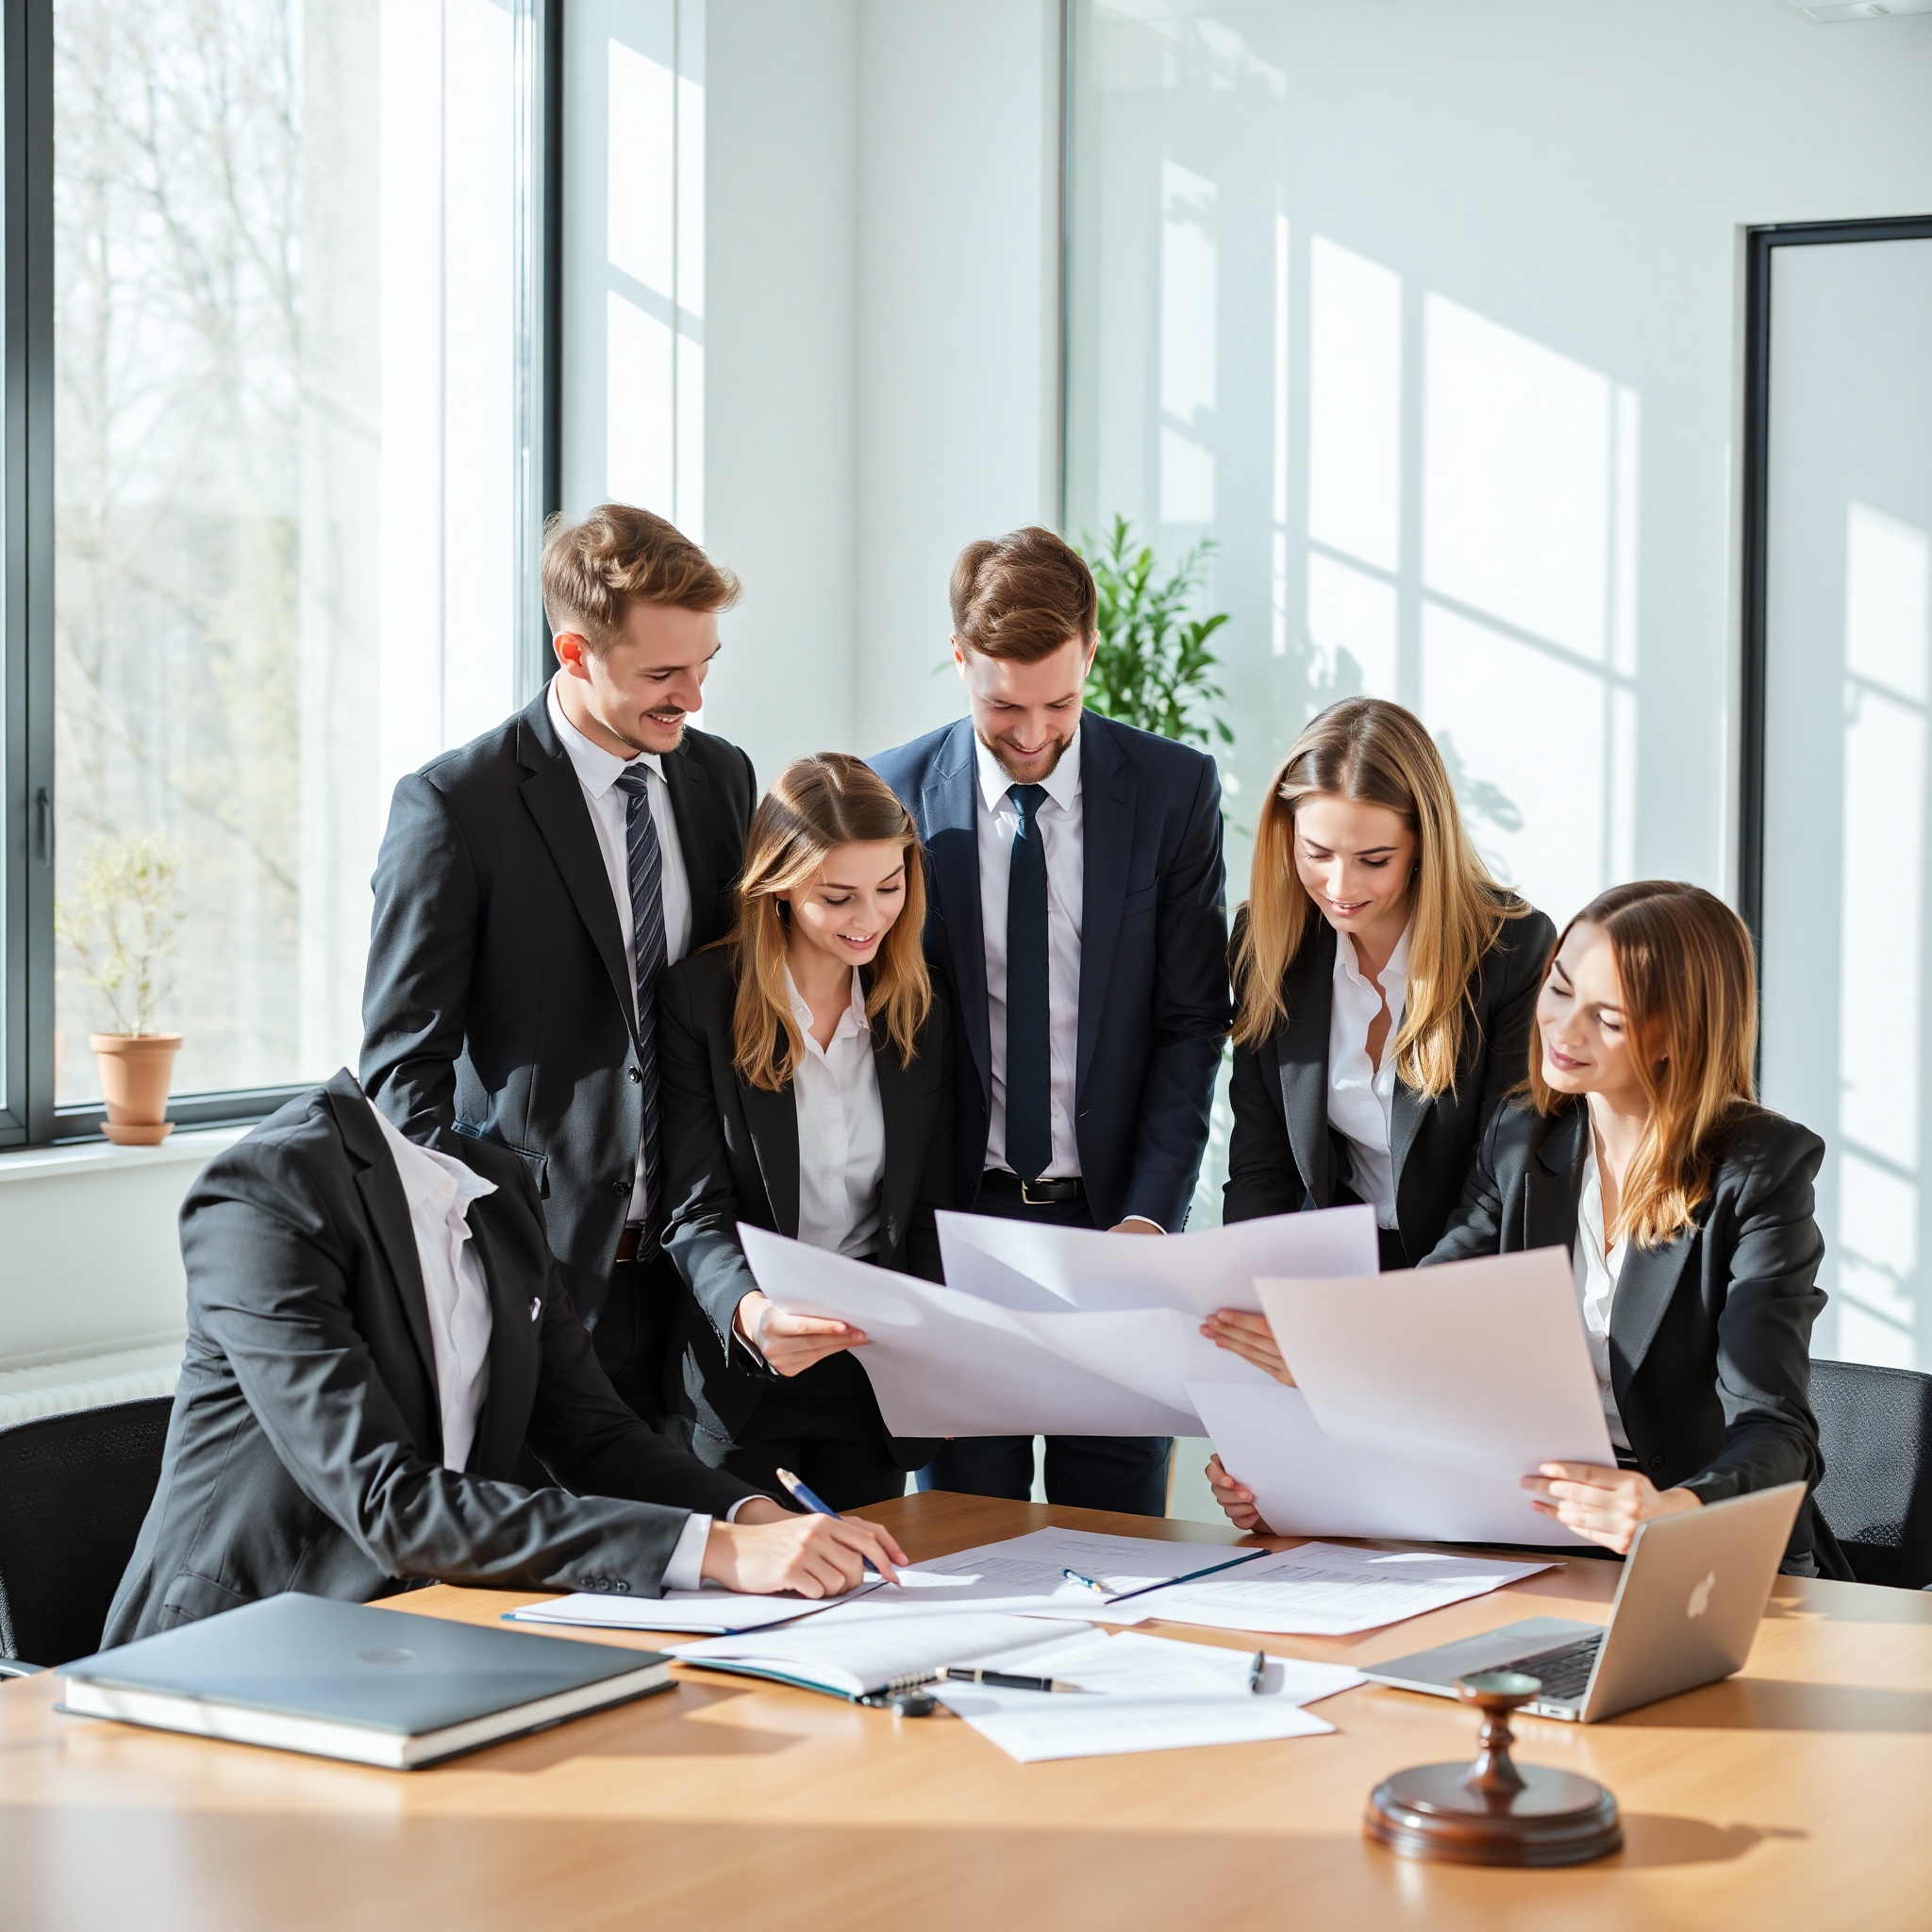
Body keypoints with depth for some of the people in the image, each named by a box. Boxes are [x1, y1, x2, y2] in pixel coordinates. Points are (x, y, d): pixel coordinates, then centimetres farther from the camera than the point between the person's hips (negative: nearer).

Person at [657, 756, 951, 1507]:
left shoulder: (918, 1009, 5)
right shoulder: (699, 999, -7)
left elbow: (931, 1206, 7)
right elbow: (696, 1210, -12)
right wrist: (751, 1312, -32)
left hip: (876, 1381, 3)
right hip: (742, 1384, -3)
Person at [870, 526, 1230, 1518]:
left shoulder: (1173, 788, 0)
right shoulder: (890, 796, -1)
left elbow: (1192, 1022, 0)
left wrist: (1148, 1215, -11)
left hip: (1112, 1219, 0)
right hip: (954, 1216, 0)